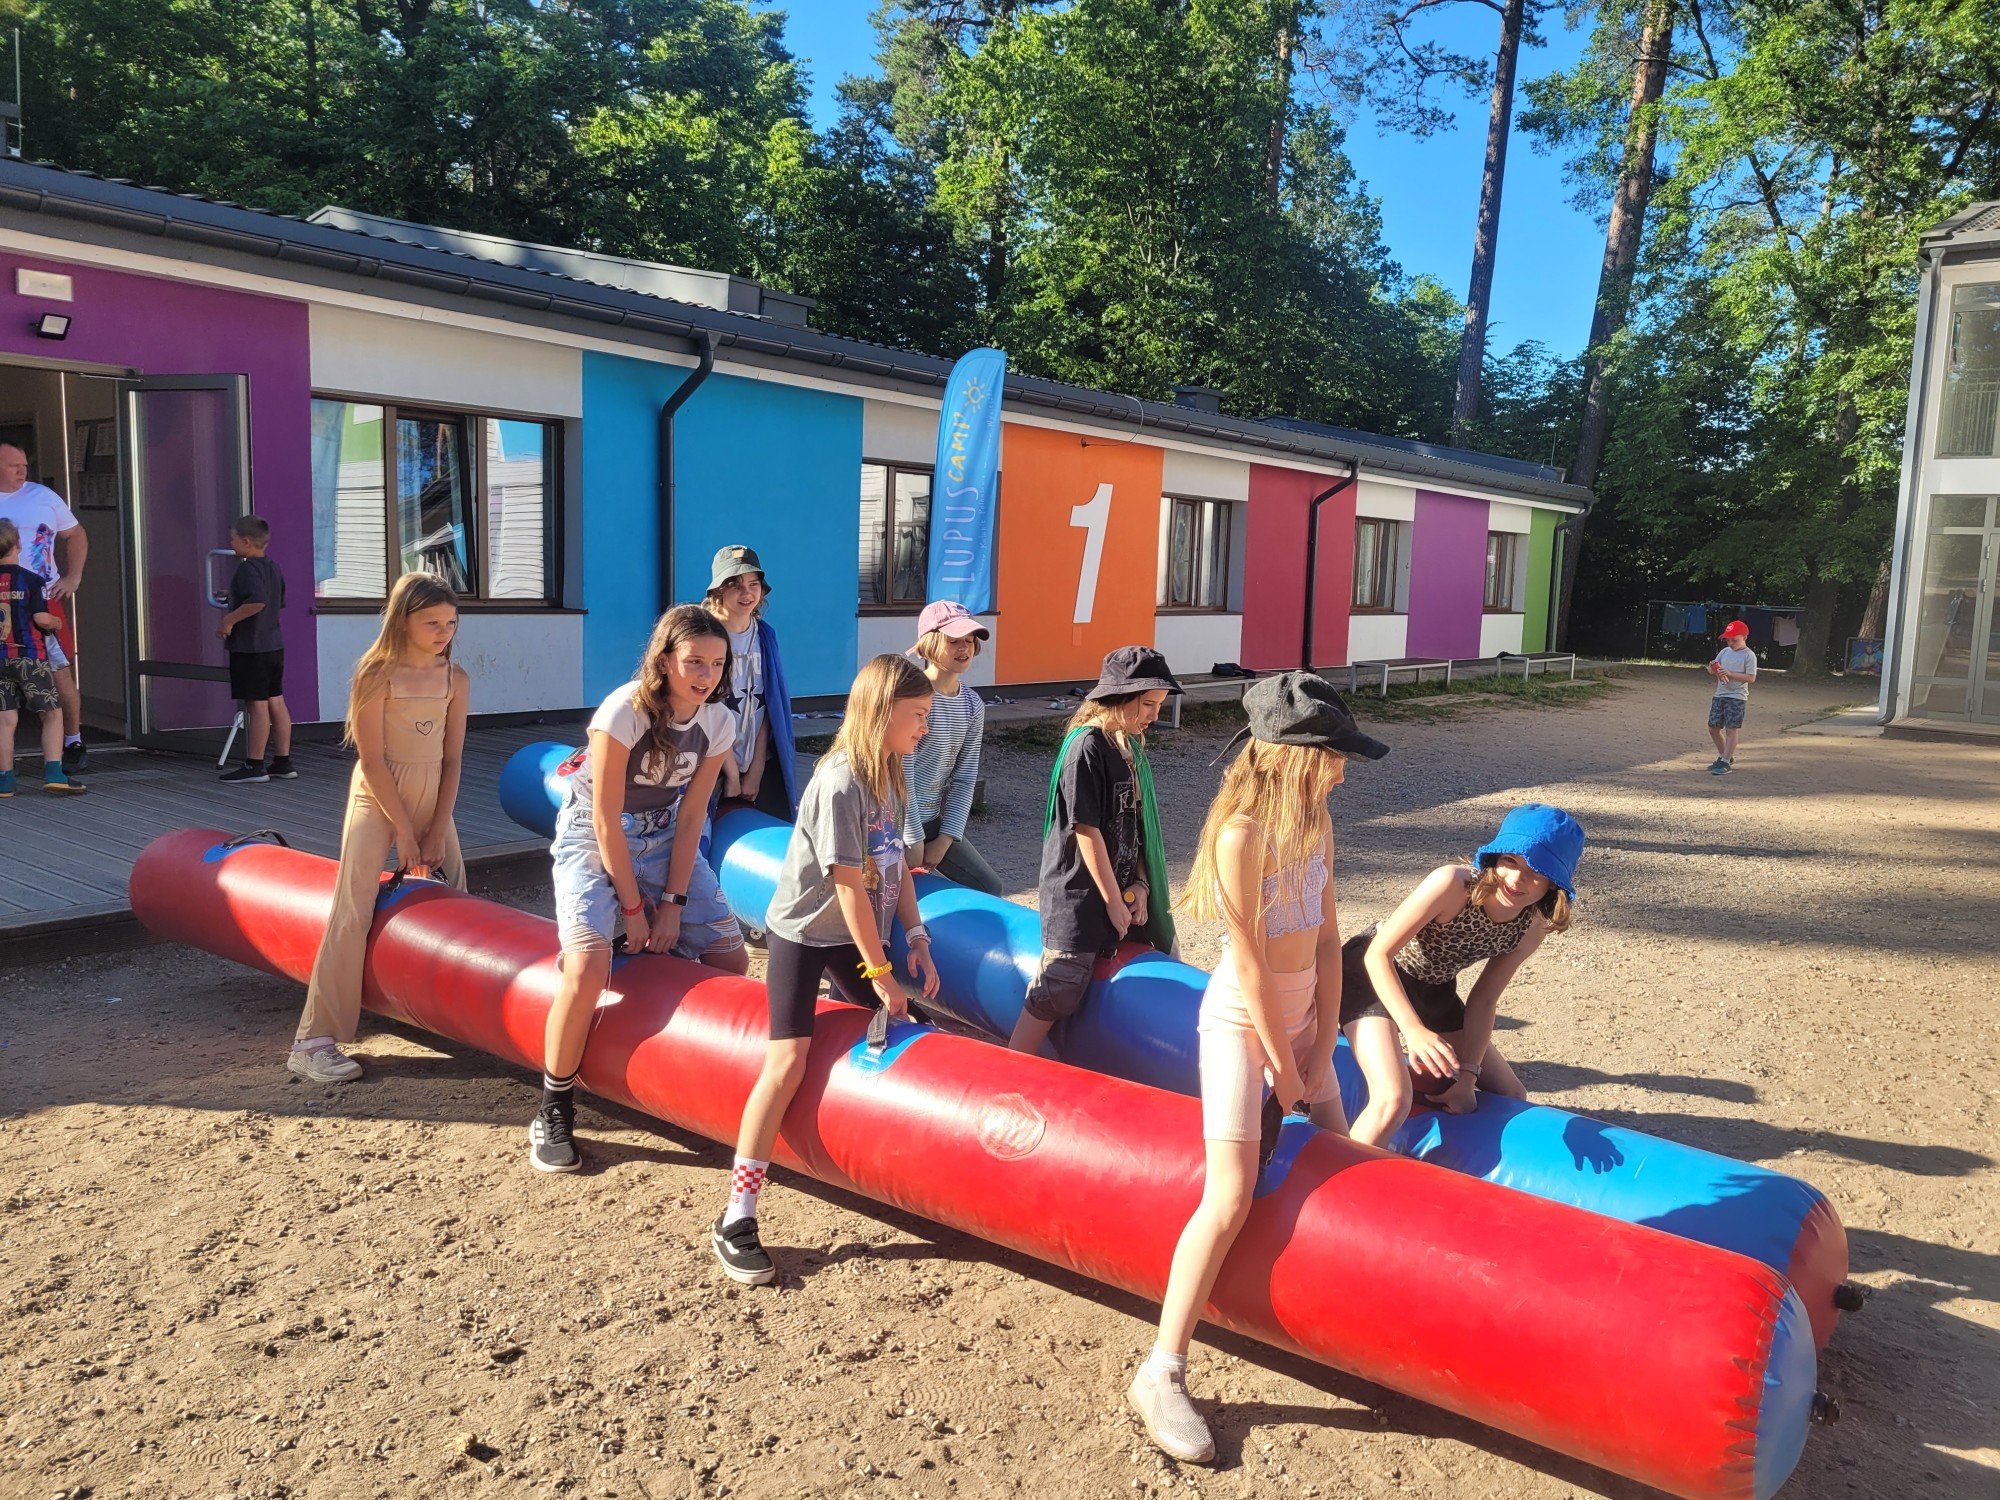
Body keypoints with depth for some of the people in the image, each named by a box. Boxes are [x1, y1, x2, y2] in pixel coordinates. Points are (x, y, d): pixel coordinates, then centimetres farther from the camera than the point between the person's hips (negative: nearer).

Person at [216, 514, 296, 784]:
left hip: (250, 647, -9)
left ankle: (254, 765, 2)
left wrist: (229, 620, -22)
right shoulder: (273, 568, 12)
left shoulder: (247, 569, -15)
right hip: (274, 645, 9)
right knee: (276, 703, 10)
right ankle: (283, 762, 15)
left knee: (257, 705, -4)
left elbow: (258, 600, -32)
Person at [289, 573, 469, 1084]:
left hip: (433, 796, 5)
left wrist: (437, 831, -3)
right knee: (353, 913, -13)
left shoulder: (456, 679, 1)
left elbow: (452, 759, 3)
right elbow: (372, 761, -13)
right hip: (378, 797, -5)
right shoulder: (377, 675, -12)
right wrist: (404, 834, -13)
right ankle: (314, 1041, -10)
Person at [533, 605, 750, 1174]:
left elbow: (690, 817, -3)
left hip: (664, 840, 6)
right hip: (593, 840, -6)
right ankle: (552, 1114, -6)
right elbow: (606, 822, -20)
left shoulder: (718, 722, -8)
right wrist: (632, 907, -15)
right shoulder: (624, 711, -25)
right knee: (589, 965, -25)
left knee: (731, 959, -2)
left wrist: (673, 902, -8)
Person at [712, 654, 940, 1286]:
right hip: (802, 933, -9)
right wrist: (879, 971, -17)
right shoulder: (839, 784, -24)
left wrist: (915, 939, 3)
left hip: (853, 935, 9)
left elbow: (895, 864, 10)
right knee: (788, 1059, -15)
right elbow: (851, 888, -23)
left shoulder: (888, 776, 3)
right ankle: (736, 1220, -10)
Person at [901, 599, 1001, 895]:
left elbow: (965, 776, 6)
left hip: (934, 819, 7)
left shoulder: (972, 704, 5)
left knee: (989, 888, 9)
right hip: (898, 821, -7)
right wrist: (914, 841, -16)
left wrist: (946, 838, -2)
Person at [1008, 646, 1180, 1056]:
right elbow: (1086, 831, -18)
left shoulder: (1131, 747, 9)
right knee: (1061, 990, -10)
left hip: (1123, 889, 9)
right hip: (1080, 894, -9)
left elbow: (1138, 826, 12)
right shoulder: (1086, 747, -17)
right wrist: (1114, 902, -13)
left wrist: (1141, 887, 1)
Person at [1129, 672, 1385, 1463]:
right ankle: (1161, 1374, -2)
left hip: (1301, 1015, 8)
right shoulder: (1241, 835, -23)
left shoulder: (1315, 819, 1)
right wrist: (1282, 1065, -12)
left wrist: (1322, 1046, -1)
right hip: (1241, 1022, -8)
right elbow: (1250, 966, -20)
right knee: (1230, 1199, -13)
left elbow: (1328, 937, 3)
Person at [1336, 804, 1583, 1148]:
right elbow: (1378, 954, -29)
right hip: (1372, 974, -7)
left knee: (1511, 1097, 11)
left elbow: (1483, 1000, -4)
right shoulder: (1452, 884, -32)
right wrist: (1414, 1031, -39)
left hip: (1433, 989, 7)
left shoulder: (1532, 927, -13)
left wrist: (1467, 1074, -10)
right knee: (1393, 1101, -26)